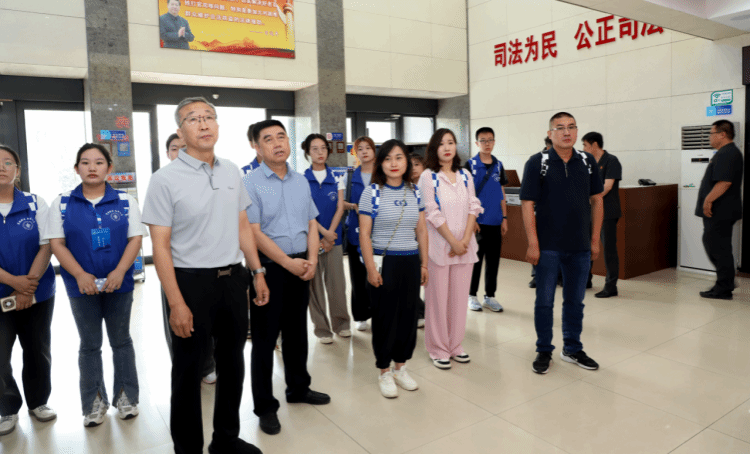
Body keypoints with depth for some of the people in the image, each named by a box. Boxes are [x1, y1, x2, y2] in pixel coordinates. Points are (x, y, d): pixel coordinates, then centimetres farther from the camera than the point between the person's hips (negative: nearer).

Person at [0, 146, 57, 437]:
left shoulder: (35, 204, -1)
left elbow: (46, 246, -6)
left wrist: (28, 287, -14)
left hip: (38, 293, 1)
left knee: (38, 351, 12)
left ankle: (38, 402, 30)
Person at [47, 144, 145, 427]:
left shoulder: (126, 202, 0)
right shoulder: (62, 204, 1)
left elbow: (135, 238, -4)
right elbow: (57, 243, -3)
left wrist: (119, 272, -18)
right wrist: (81, 275, -16)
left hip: (119, 283, 0)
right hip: (81, 285, 1)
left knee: (121, 340, 11)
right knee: (89, 345, 12)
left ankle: (126, 396, 24)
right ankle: (94, 401, 25)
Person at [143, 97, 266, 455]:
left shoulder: (231, 172, 6)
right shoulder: (165, 180, -10)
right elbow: (160, 246, -12)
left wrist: (257, 272, 9)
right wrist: (176, 303, -17)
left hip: (233, 278, 5)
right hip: (192, 281, -5)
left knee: (232, 362, 16)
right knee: (188, 369, 9)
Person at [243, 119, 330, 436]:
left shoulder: (301, 182, 9)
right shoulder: (250, 184, -9)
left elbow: (311, 224, 9)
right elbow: (254, 232, -15)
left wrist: (311, 261, -4)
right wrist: (288, 263, -15)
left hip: (301, 266, 5)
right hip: (269, 267, -5)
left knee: (297, 331, 17)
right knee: (265, 338, 4)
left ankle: (298, 388, 35)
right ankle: (265, 406, 17)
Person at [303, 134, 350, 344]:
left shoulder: (337, 177, 7)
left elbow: (340, 208, 3)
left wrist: (330, 234, -7)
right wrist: (323, 232, -12)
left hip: (334, 236, 2)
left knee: (337, 281, 3)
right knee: (315, 283, 3)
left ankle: (341, 323, 20)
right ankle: (322, 328, 14)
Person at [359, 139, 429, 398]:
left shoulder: (415, 193, 7)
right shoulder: (372, 192, -6)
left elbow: (422, 231, 11)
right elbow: (364, 234, -7)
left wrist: (424, 263, 9)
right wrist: (371, 268, -12)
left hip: (411, 262, 4)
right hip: (384, 262, -4)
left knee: (409, 314, 9)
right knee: (385, 316, 5)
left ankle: (401, 367, 28)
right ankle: (384, 372, 21)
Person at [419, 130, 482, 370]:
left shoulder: (465, 176, 10)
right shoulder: (428, 177, -3)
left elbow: (473, 208, 5)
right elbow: (433, 213, -9)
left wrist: (465, 240, -7)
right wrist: (453, 242, -11)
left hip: (465, 245, 4)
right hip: (439, 245, -4)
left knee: (459, 297, 9)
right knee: (438, 298, 2)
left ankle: (455, 345, 22)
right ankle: (438, 349, 14)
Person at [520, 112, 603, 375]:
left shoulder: (587, 162, 4)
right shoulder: (537, 163, -7)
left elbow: (596, 200, 9)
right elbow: (527, 204, -9)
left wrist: (595, 239, 5)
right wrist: (532, 244, -13)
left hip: (580, 246, 4)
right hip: (548, 247, -3)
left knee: (575, 301, 14)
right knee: (544, 301, 7)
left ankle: (573, 349, 31)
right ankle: (544, 351, 23)